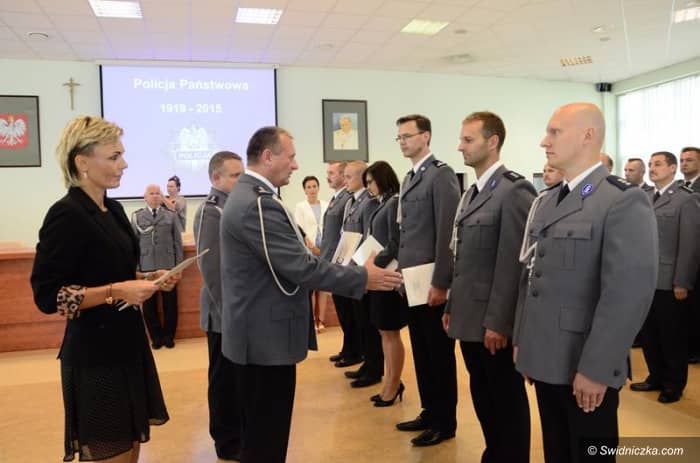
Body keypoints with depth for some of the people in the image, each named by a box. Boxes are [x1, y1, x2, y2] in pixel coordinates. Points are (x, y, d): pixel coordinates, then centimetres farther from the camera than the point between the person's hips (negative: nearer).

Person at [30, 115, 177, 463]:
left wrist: (147, 278, 1)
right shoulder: (66, 215, -17)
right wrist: (117, 291, -24)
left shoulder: (113, 209, 8)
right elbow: (47, 295, -19)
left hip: (126, 345, 8)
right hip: (95, 353, -8)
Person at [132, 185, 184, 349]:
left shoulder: (171, 215, 6)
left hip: (168, 266, 0)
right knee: (149, 304, 8)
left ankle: (168, 336, 21)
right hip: (146, 268, 0)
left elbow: (178, 242, 4)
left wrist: (179, 266, -1)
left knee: (170, 303, 6)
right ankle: (155, 336, 22)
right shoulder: (137, 216, 5)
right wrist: (135, 267, -3)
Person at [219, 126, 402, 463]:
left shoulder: (247, 195, 11)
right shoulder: (259, 204, -23)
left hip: (258, 332, 11)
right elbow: (300, 267, -25)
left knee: (261, 431, 22)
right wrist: (363, 278, -15)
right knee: (266, 435, 4)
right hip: (267, 336, -11)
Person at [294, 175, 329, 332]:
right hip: (308, 251, -2)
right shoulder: (300, 206, 3)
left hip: (325, 250, 2)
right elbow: (299, 229, -4)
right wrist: (312, 247, -12)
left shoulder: (326, 205, 8)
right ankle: (312, 321, 5)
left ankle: (320, 320, 10)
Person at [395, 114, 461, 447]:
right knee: (421, 351, 17)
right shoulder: (409, 178, 15)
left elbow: (447, 232, -18)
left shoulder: (441, 174, -12)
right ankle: (429, 412, 31)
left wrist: (441, 283, -20)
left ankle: (445, 422, 19)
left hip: (432, 282, -8)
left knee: (439, 353, 4)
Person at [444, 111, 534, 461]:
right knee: (483, 399, 18)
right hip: (470, 317, 8)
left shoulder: (514, 190, -14)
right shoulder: (471, 193, 14)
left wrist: (497, 321, -19)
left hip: (494, 322, -8)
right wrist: (452, 307, 14)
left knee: (508, 401, 8)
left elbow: (514, 262, -18)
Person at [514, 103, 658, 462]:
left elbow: (629, 294, -19)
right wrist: (521, 340, 11)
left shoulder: (625, 201, -12)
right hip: (545, 360, 7)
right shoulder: (545, 201, 12)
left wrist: (595, 369, -19)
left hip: (586, 367, -6)